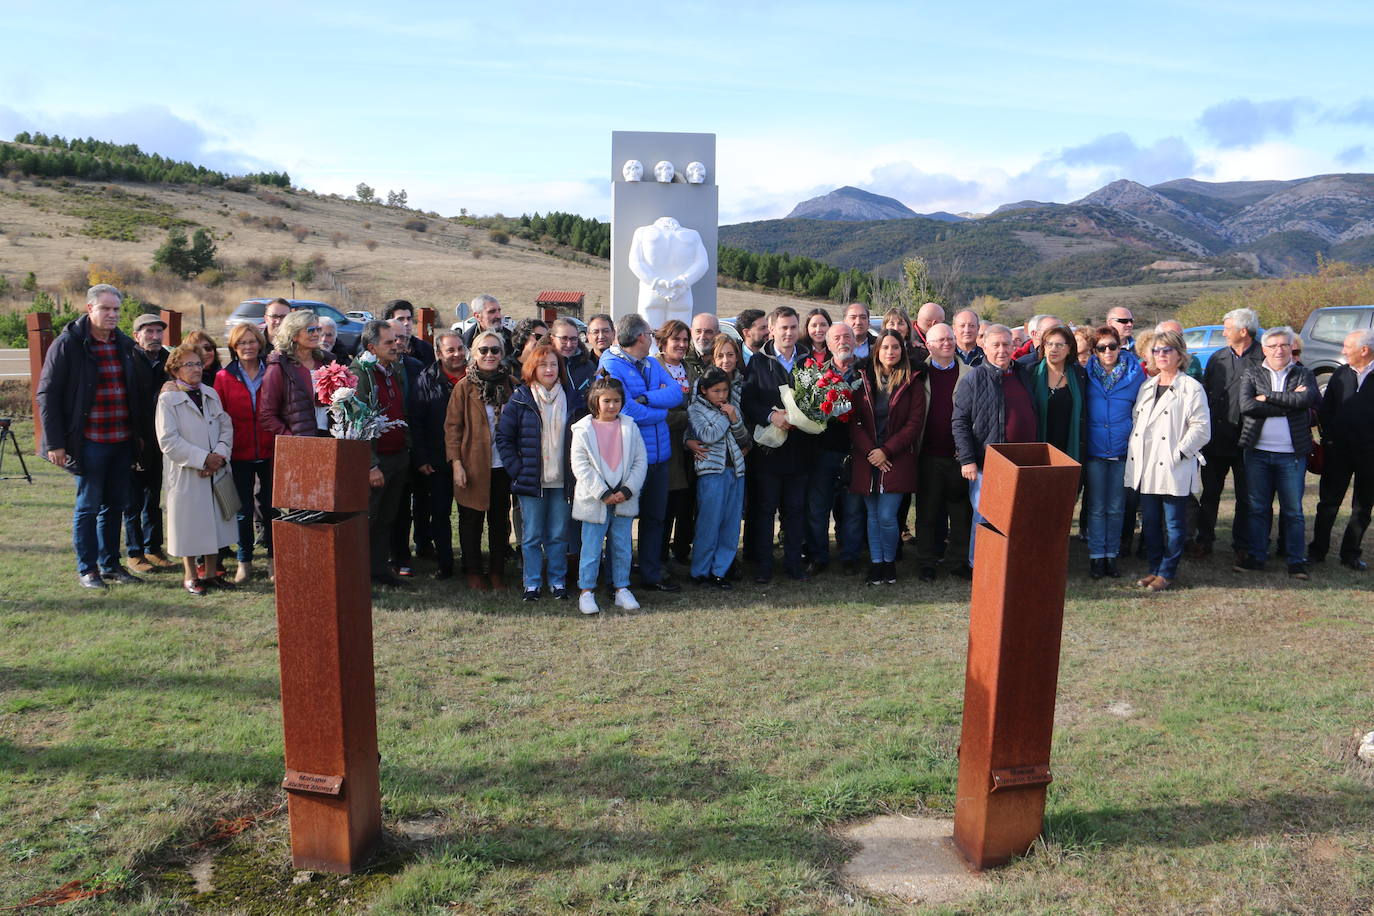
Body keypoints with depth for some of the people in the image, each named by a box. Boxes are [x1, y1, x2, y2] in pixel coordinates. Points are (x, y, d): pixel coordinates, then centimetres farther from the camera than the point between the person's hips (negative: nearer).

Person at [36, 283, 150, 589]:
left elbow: (139, 392, 15)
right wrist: (54, 442, -12)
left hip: (123, 441, 5)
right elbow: (46, 394, -7)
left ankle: (110, 564, 23)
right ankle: (86, 569, 14)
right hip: (89, 442, -5)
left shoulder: (125, 345, 9)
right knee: (88, 506, 3)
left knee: (115, 504, 12)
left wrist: (140, 433, 9)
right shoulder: (67, 345, -7)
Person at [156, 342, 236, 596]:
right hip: (186, 474, -5)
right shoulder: (168, 399, -6)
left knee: (214, 520, 10)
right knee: (189, 523, 3)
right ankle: (190, 576, 16)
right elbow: (168, 440, -13)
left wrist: (219, 455, -10)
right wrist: (203, 458, -16)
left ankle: (209, 571, 22)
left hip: (215, 471, 5)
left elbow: (226, 427, 7)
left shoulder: (211, 394, 11)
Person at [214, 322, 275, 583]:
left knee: (271, 507, 6)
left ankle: (273, 559, 19)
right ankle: (244, 562, 19)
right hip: (240, 454, 0)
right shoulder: (224, 378, 2)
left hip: (270, 452, 1)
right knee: (244, 510, 6)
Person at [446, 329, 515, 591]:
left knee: (500, 519, 10)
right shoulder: (464, 387, -3)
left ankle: (497, 571, 22)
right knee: (471, 520, 7)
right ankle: (473, 572, 21)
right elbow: (452, 427, -4)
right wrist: (456, 463, -11)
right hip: (473, 464, -3)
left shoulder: (509, 385, 5)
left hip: (503, 464, 3)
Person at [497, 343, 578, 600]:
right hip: (531, 481, -1)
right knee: (531, 536, 5)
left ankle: (558, 581, 20)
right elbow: (503, 436, 1)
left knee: (559, 535, 7)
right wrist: (516, 470, -7)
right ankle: (532, 583, 16)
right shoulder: (520, 400, 0)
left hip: (562, 480, 2)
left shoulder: (571, 398, 7)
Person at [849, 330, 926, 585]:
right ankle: (876, 562, 19)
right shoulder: (864, 380, 7)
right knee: (873, 515, 8)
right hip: (867, 458, 2)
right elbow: (854, 421, 2)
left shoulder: (912, 384, 1)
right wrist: (869, 451, -10)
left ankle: (890, 561, 13)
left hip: (897, 459, -2)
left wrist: (886, 451, -11)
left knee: (886, 516, -7)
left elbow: (915, 423, -4)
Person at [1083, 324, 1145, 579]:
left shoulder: (1134, 373, 0)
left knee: (1116, 508, 7)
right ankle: (1096, 556, 12)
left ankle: (1111, 554, 18)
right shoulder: (1087, 374, 0)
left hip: (1122, 451, 1)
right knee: (1096, 507, 3)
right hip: (1094, 450, 0)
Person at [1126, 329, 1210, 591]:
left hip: (1174, 468, -6)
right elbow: (1135, 419, 19)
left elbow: (1201, 427, -9)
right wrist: (1135, 454, 7)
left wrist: (1179, 453, -14)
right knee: (1149, 522, 11)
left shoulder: (1191, 388, -4)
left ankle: (1167, 572, 10)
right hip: (1146, 468, 6)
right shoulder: (1147, 387, 16)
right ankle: (1154, 568, 23)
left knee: (1173, 524, 1)